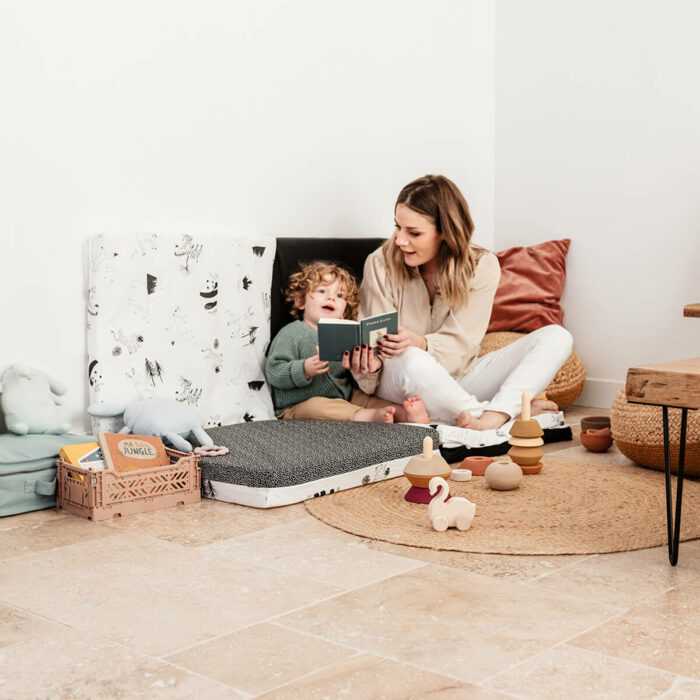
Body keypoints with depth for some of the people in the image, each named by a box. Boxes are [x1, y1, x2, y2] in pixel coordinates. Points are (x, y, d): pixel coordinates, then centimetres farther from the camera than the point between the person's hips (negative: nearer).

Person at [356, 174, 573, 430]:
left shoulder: (482, 267, -8)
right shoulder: (380, 264, -10)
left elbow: (458, 343, -13)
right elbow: (375, 342, -11)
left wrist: (420, 342, -36)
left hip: (459, 377, 3)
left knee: (556, 337, -12)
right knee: (410, 360, -41)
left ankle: (495, 415, -36)